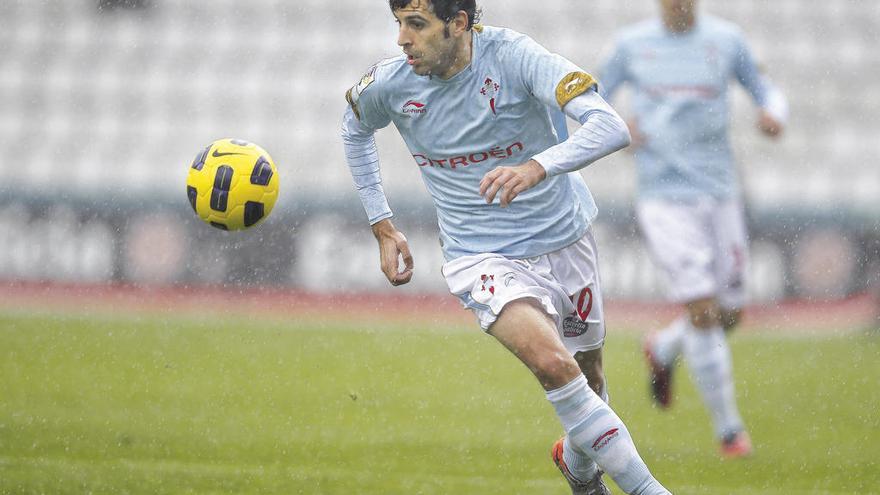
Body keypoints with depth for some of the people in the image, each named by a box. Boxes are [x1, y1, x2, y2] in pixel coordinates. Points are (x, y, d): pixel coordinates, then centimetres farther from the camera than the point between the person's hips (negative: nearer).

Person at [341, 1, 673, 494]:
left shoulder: (513, 55, -21)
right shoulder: (390, 85, -11)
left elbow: (611, 127, -33)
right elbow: (355, 130, 15)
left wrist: (538, 167, -50)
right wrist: (382, 226, 10)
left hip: (566, 238, 0)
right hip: (485, 259, 0)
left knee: (588, 376, 17)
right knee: (554, 365, -27)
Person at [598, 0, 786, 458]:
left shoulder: (725, 40, 3)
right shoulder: (632, 44, 1)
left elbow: (765, 91, 12)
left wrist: (773, 113, -12)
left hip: (720, 195, 3)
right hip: (664, 197, -3)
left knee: (729, 315, 6)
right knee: (703, 312, -13)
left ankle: (663, 351, 38)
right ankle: (728, 428, -1)